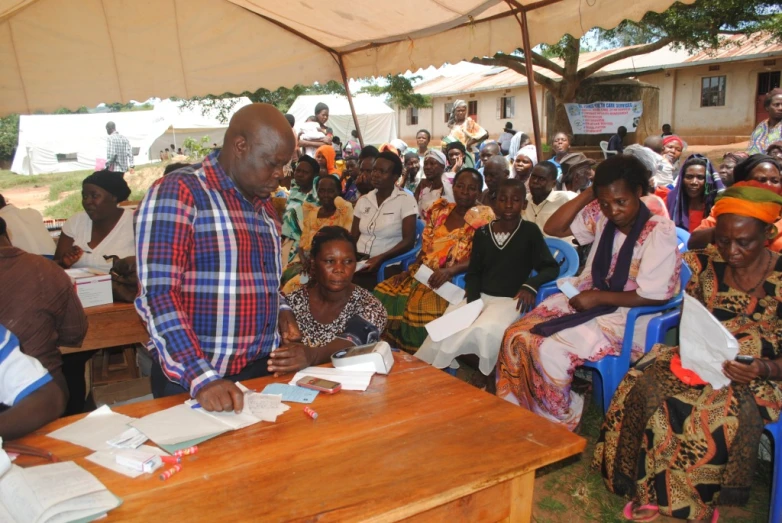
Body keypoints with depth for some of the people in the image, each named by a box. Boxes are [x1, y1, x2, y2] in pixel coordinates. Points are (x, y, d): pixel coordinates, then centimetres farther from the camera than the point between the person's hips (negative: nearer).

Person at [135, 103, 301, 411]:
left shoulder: (264, 206, 10)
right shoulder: (178, 192, -12)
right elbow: (159, 293, -20)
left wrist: (280, 310, 3)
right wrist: (201, 378, -27)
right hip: (191, 380, -6)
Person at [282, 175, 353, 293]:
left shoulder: (344, 213, 2)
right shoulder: (311, 213, 18)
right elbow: (303, 241, 13)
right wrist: (303, 259, -9)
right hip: (308, 260, 5)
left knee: (295, 284, -28)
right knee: (283, 276, -20)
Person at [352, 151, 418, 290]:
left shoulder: (406, 200, -2)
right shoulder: (363, 200, 13)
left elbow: (408, 241, -8)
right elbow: (353, 236, 14)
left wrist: (380, 258, -19)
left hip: (387, 264, -4)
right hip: (359, 260, 5)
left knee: (354, 285, -30)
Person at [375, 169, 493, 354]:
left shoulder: (483, 217, -4)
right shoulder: (439, 210, 12)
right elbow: (426, 248, 14)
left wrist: (449, 271, -27)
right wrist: (410, 270, -2)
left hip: (456, 279, -5)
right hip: (423, 273, 6)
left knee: (425, 304, -33)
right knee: (384, 292, -14)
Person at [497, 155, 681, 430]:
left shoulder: (660, 231, -14)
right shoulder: (599, 216, 2)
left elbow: (653, 296, -15)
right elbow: (553, 228, 4)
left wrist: (598, 297, -16)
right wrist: (588, 194, -5)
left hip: (625, 315, -6)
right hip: (585, 297, 6)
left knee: (550, 351, -26)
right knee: (516, 337, -14)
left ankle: (557, 424, 0)